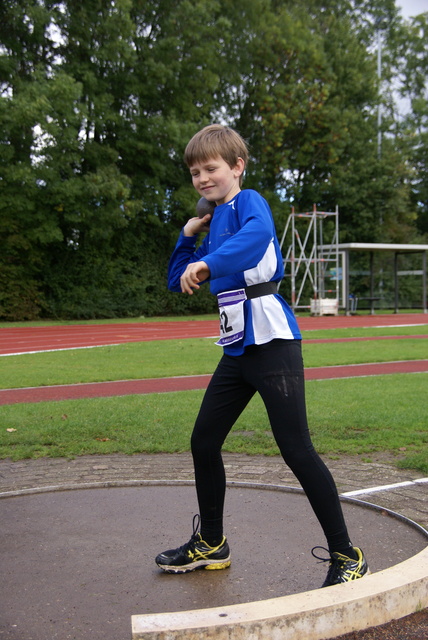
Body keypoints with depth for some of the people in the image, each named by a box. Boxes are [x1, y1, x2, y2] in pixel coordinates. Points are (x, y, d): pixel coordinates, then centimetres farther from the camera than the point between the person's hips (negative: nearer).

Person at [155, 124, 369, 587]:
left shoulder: (248, 201, -5)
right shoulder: (216, 222, 19)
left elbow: (259, 231, -32)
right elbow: (177, 282, 25)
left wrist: (208, 264, -43)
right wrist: (188, 235, 13)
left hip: (271, 343, -9)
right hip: (238, 349, 9)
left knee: (296, 450, -9)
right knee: (204, 443, 12)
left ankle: (346, 557, 5)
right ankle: (211, 544, 30)